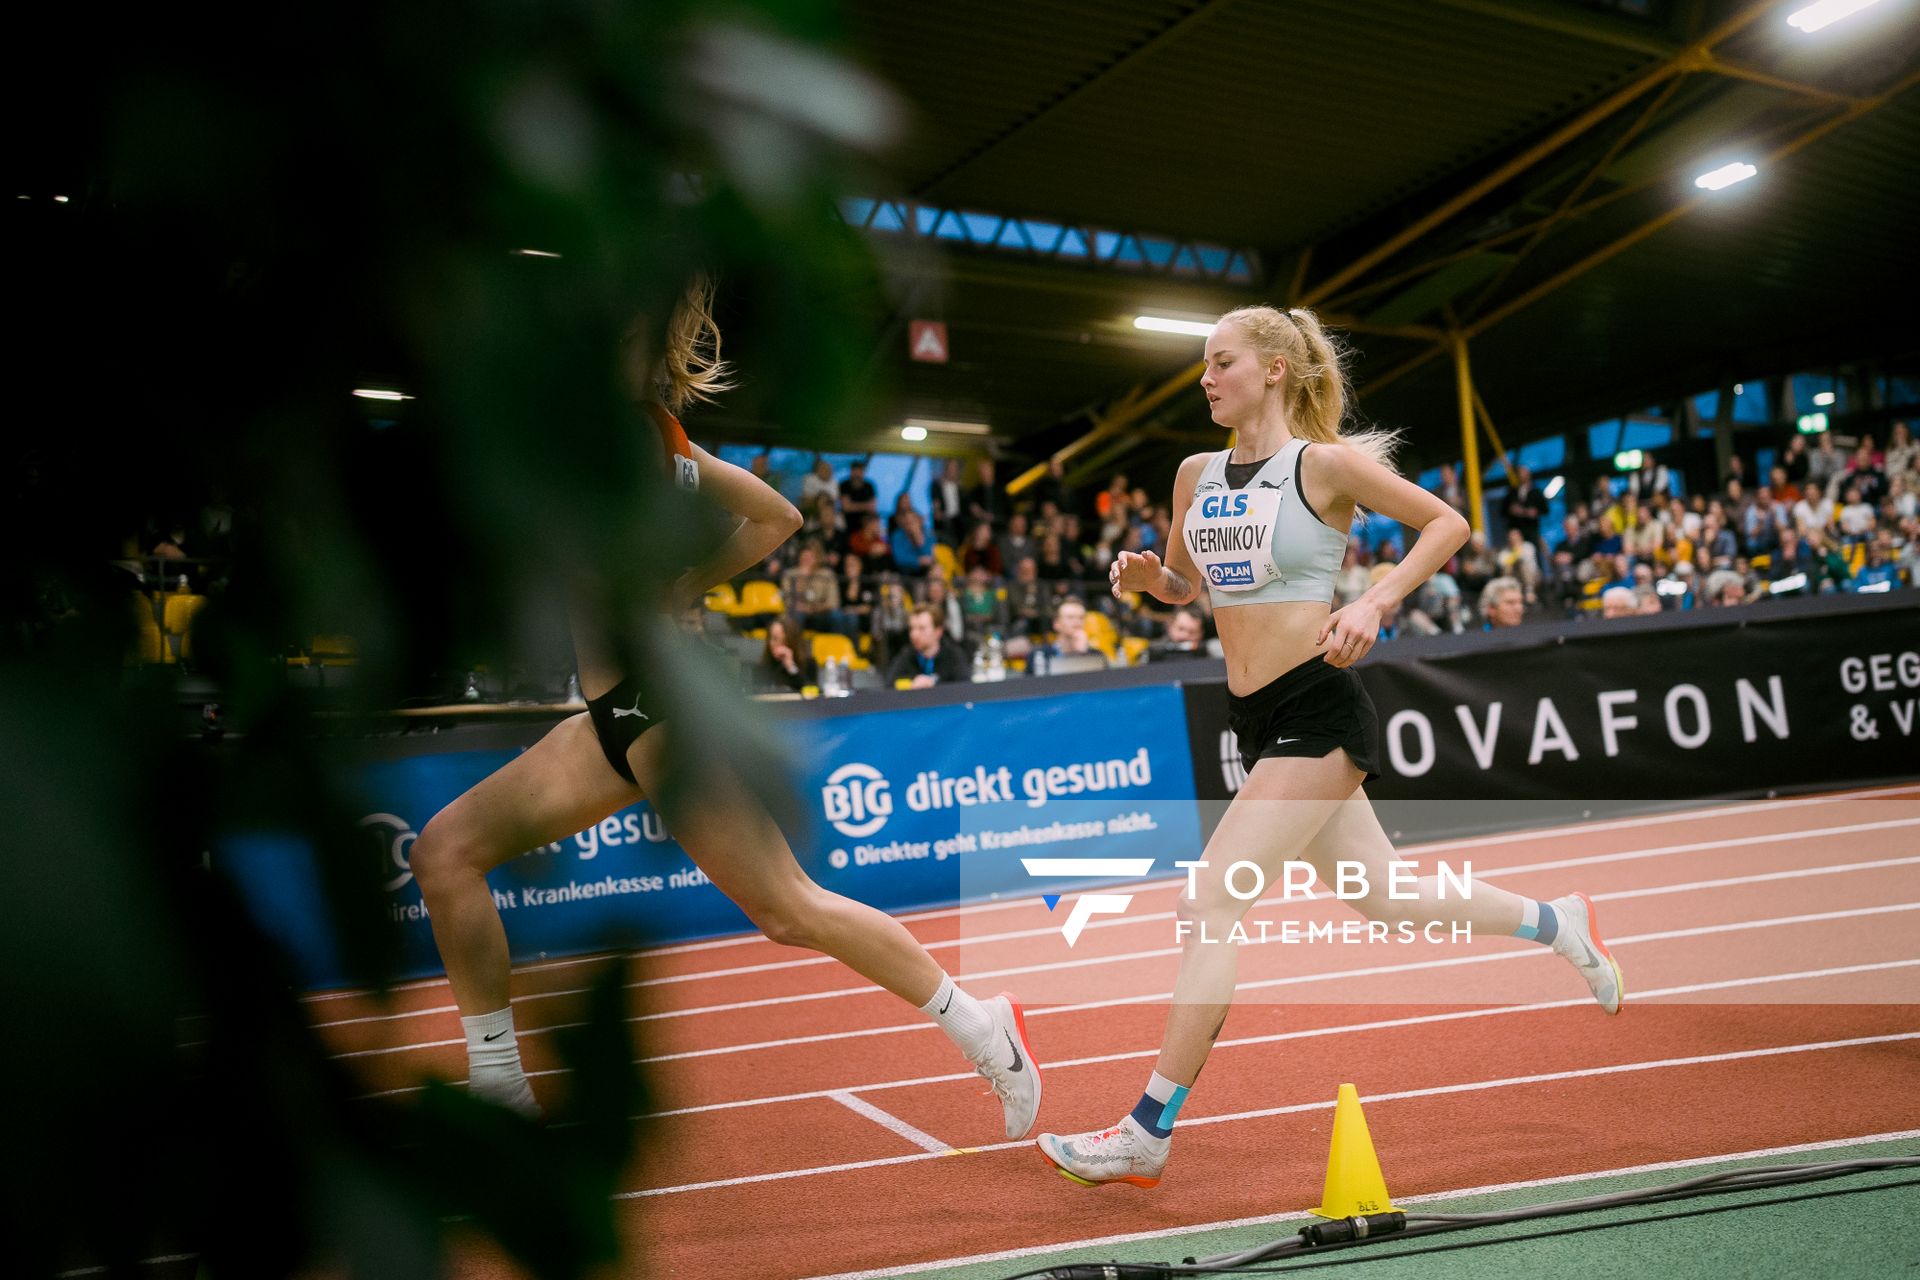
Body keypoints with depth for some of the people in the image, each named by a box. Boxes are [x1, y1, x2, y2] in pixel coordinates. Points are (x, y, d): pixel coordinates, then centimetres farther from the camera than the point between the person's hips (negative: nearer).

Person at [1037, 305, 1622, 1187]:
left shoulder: (1325, 463, -9)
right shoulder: (1196, 475, 9)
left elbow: (1448, 524, -1)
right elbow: (1186, 584, 22)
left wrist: (1374, 604, -14)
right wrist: (1145, 576, -1)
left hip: (1316, 712, -8)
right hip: (1256, 718, 8)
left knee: (1209, 905, -13)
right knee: (1383, 897, 18)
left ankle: (1148, 1133, -8)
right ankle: (1556, 923, 41)